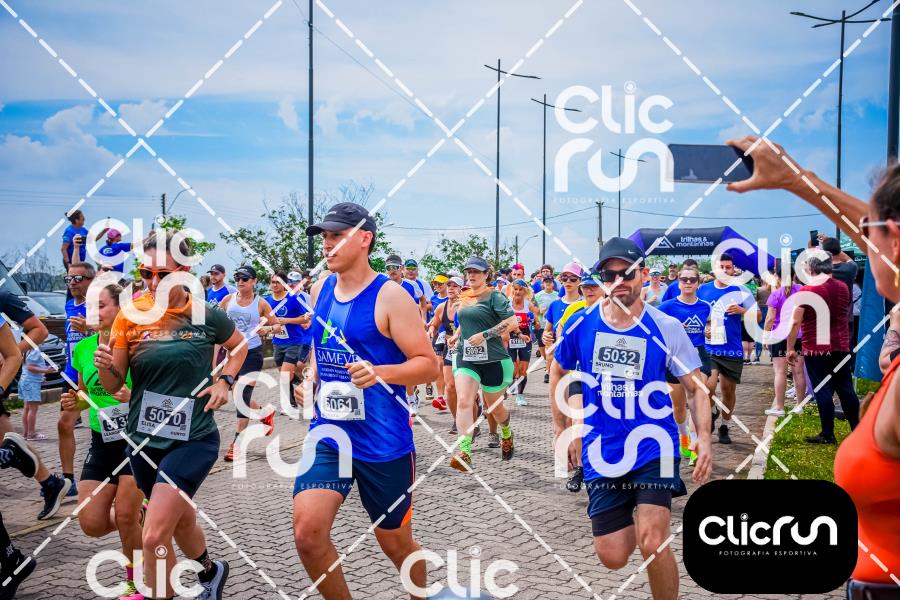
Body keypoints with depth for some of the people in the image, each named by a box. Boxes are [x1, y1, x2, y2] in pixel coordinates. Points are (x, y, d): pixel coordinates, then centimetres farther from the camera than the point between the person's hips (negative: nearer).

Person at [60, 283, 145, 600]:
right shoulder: (82, 349, 1)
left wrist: (134, 397, -28)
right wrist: (74, 402, -5)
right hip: (101, 442, 5)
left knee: (125, 517, -6)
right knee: (92, 524, -1)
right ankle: (138, 513, 31)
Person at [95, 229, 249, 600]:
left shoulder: (207, 316, -10)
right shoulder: (131, 315, -6)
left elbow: (239, 346, 12)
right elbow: (114, 385, -2)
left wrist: (225, 381, -3)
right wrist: (105, 366, -23)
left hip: (193, 440, -4)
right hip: (143, 441, 4)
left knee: (154, 537, -15)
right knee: (180, 520, 24)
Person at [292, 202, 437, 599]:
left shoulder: (389, 297, -13)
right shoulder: (320, 290, 6)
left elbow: (429, 365, -14)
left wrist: (380, 373, -30)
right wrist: (309, 381, 5)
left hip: (384, 442, -5)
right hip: (328, 433, 5)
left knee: (395, 543, 11)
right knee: (307, 533, -11)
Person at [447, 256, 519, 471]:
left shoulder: (494, 296, -8)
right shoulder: (464, 298, 11)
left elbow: (513, 322, -17)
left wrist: (484, 335, -21)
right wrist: (456, 336, 13)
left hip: (492, 359, -4)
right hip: (466, 358, 4)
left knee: (494, 406, 12)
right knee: (463, 401, -18)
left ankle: (506, 435, 45)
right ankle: (465, 453, -25)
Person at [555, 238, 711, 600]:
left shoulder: (666, 328, -8)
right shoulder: (581, 324, -4)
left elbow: (696, 388, -1)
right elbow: (560, 373, 12)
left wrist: (703, 439, -16)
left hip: (653, 446, -2)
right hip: (601, 452, 2)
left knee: (652, 544, -18)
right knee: (612, 558, 4)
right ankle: (632, 522, 41)